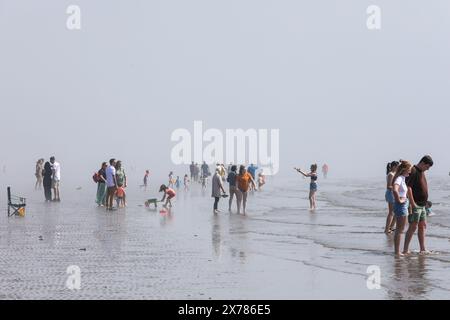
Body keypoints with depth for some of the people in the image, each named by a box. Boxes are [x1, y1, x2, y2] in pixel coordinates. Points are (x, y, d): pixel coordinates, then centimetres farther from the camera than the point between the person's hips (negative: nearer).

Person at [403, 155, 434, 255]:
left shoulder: (421, 172, 15)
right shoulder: (413, 172, -15)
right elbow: (408, 188, -23)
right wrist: (412, 203, -24)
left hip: (422, 205, 10)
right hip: (415, 205, -10)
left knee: (422, 226, 12)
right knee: (413, 227, -9)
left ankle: (423, 249, 18)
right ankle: (405, 250, -7)